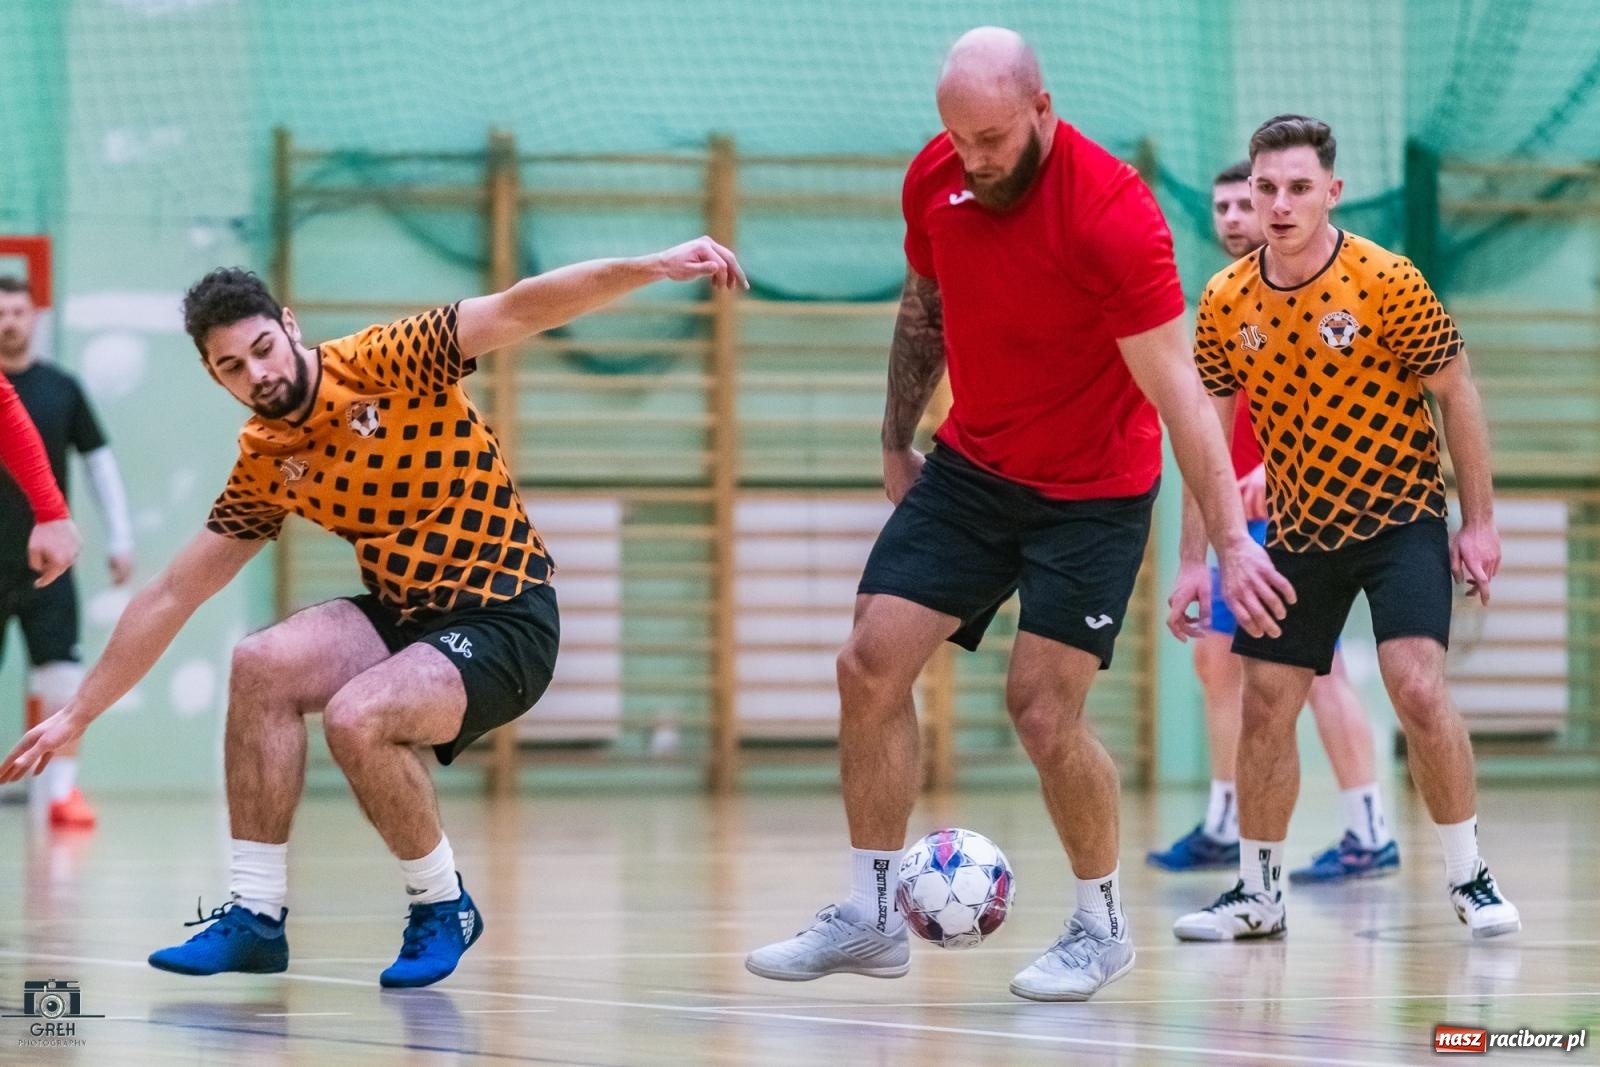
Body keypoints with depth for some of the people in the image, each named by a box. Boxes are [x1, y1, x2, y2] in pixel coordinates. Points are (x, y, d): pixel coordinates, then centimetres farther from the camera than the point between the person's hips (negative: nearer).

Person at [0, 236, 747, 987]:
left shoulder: (387, 363, -13)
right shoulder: (264, 463, 4)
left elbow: (519, 310, -21)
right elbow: (171, 596, 12)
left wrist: (651, 268, -35)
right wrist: (77, 715, 13)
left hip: (504, 622, -6)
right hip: (400, 612, 6)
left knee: (356, 718, -30)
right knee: (260, 665, -20)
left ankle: (443, 907, -4)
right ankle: (256, 913, -10)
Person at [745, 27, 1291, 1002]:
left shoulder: (1113, 214, -26)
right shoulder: (936, 177, -7)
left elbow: (1176, 386, -26)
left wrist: (1231, 538, -29)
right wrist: (898, 444, 17)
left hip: (1093, 494, -6)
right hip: (971, 470, 6)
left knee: (1043, 711, -11)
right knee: (872, 664, -3)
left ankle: (1103, 927, 12)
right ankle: (872, 917, 7)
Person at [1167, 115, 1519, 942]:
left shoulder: (1386, 281, -16)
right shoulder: (1225, 302, -6)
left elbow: (1456, 396, -7)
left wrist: (1478, 522, -7)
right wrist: (1194, 560, 0)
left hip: (1401, 516, -4)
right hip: (1299, 527, 4)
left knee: (1417, 688, -18)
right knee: (1265, 706, 2)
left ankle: (1469, 879, -3)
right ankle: (1258, 891, 18)